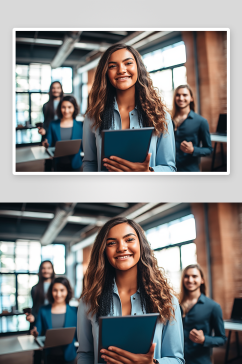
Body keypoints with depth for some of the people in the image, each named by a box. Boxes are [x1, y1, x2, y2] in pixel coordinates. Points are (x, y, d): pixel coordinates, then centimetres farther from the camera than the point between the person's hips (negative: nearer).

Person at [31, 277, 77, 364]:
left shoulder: (74, 311, -1)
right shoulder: (43, 310, 0)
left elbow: (77, 335, 0)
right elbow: (38, 333, -1)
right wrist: (35, 333, -21)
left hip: (68, 356, 0)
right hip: (50, 356, 1)